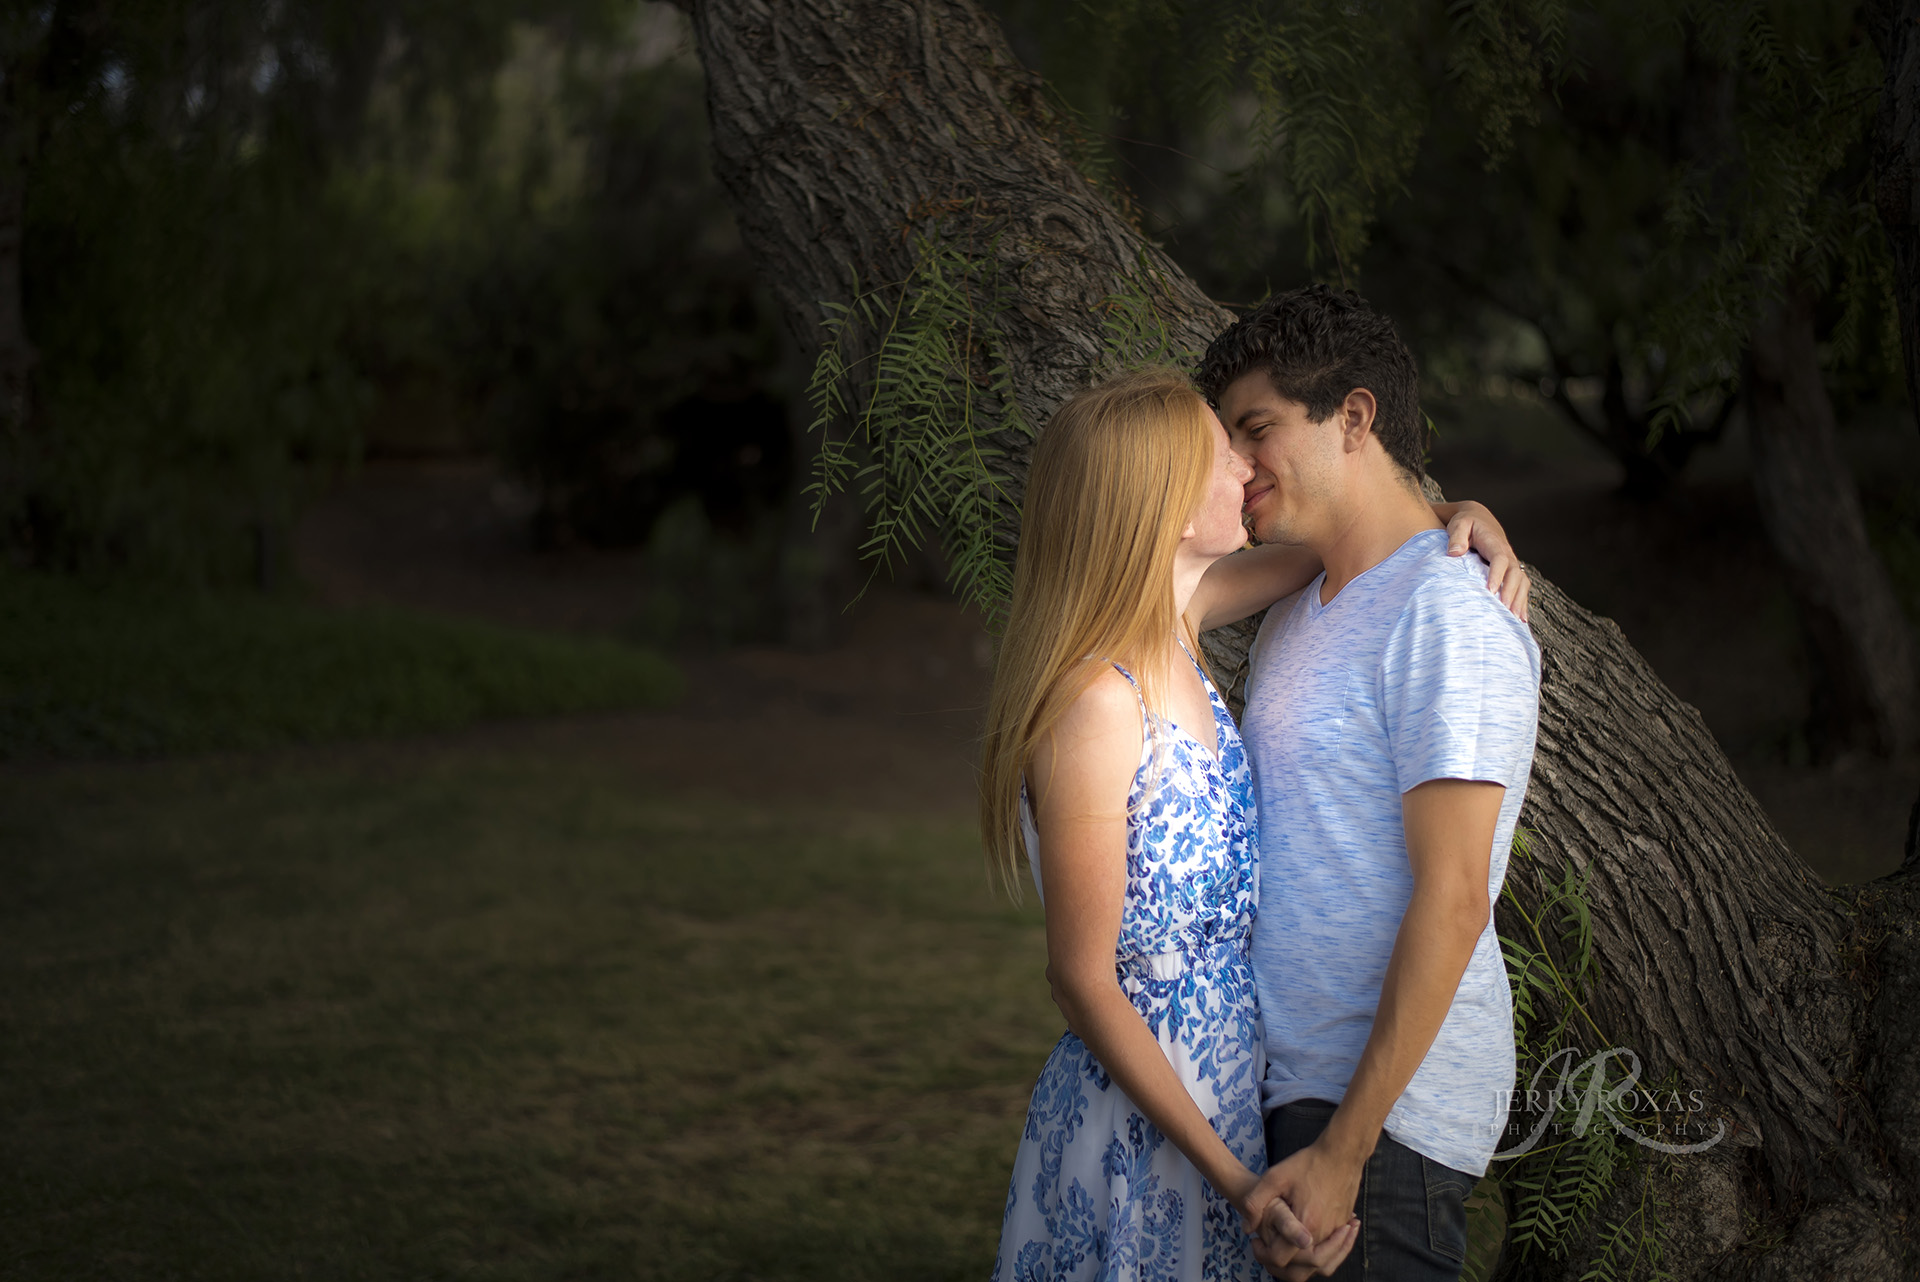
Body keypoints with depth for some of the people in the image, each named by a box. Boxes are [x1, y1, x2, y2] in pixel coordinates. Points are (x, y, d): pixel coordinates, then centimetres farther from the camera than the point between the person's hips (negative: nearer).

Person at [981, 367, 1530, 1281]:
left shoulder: (1173, 616, -2)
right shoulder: (1097, 707, -25)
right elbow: (1083, 979, -22)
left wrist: (1454, 514, -1)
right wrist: (1235, 1181, -23)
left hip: (1223, 1095, 8)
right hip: (1138, 1132, -8)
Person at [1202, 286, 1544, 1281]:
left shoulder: (1449, 619, -15)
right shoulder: (1292, 622, 15)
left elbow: (1452, 900, -20)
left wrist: (1346, 1146, -21)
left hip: (1390, 1109, -8)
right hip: (1287, 1085, 8)